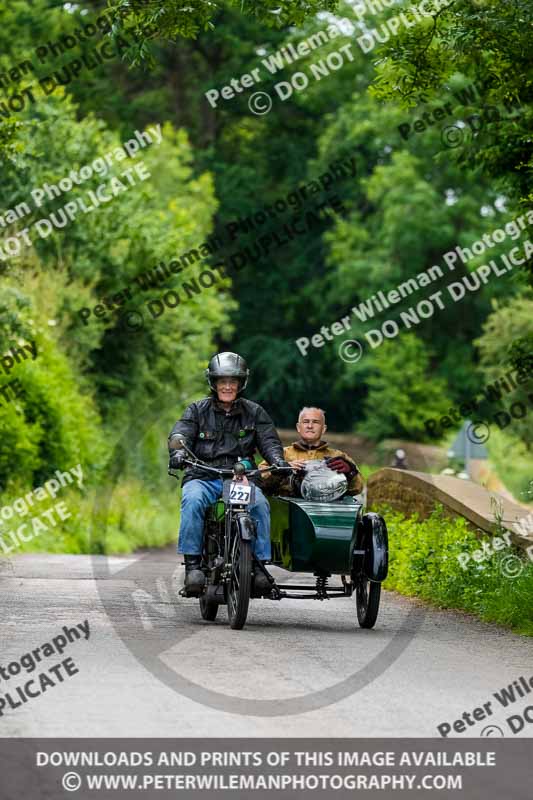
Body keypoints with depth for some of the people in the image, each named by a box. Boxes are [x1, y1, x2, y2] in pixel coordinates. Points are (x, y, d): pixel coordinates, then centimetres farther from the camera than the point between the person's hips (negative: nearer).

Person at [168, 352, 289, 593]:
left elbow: (268, 440, 4)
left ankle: (259, 565, -24)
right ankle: (192, 564, -32)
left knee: (259, 504, -30)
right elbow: (180, 434, -2)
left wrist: (278, 460, -19)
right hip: (203, 477, -1)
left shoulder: (254, 412, 16)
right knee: (193, 501, -34)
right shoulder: (197, 410, 12)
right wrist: (178, 453, -26)